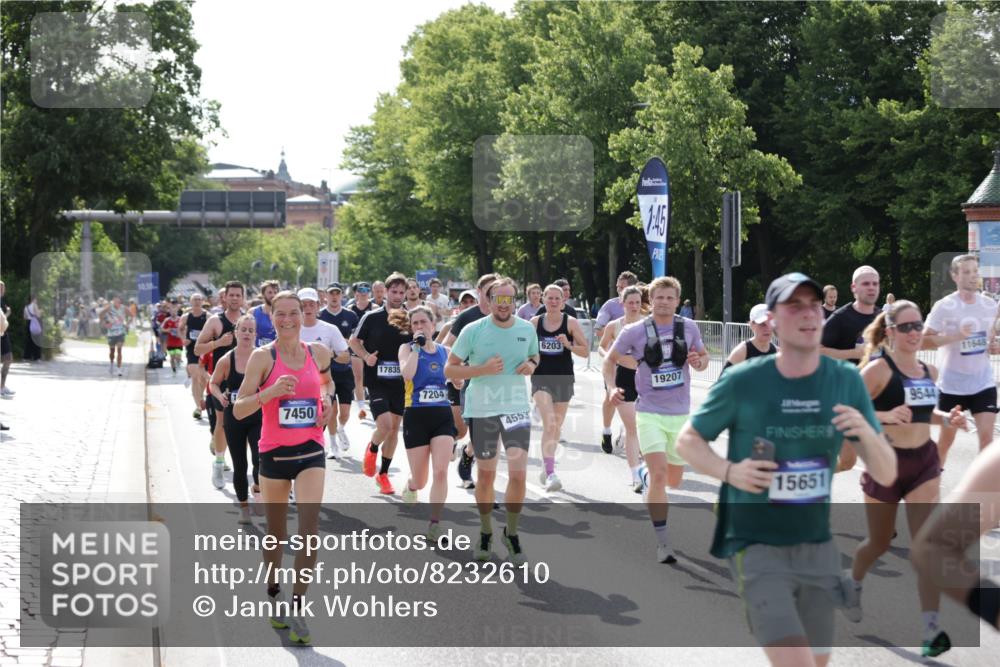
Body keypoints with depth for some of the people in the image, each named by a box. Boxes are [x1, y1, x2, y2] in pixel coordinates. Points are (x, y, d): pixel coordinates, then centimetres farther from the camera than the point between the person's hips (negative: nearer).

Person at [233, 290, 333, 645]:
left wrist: (327, 400, 4)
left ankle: (297, 608, -12)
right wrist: (270, 392, -27)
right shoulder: (263, 357, -8)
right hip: (274, 452, -1)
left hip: (310, 451, 1)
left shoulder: (318, 352, 2)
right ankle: (273, 596, 35)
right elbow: (238, 409, -12)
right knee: (276, 531, 12)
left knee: (310, 523, -16)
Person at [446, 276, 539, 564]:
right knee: (486, 475, 10)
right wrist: (483, 369, -19)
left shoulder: (527, 329, 1)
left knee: (518, 474, -10)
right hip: (480, 410, -1)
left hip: (516, 408, 1)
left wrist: (531, 364, -4)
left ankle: (512, 533, 11)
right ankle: (485, 533, 30)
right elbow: (449, 370, -5)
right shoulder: (473, 331, -8)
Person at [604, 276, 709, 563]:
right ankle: (662, 542, -12)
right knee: (658, 474, -18)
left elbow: (704, 357, 13)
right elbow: (610, 360, 6)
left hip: (680, 414, 3)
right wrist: (612, 387, -11)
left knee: (674, 480, 12)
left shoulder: (689, 328, 0)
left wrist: (699, 362, -11)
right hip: (649, 413, -3)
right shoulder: (634, 332, -6)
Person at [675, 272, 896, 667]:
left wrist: (866, 432, -21)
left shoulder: (846, 381, -1)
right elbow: (687, 440, 3)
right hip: (757, 549, -5)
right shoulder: (742, 382, -11)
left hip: (817, 548, 5)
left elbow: (886, 475, 0)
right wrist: (729, 471, -17)